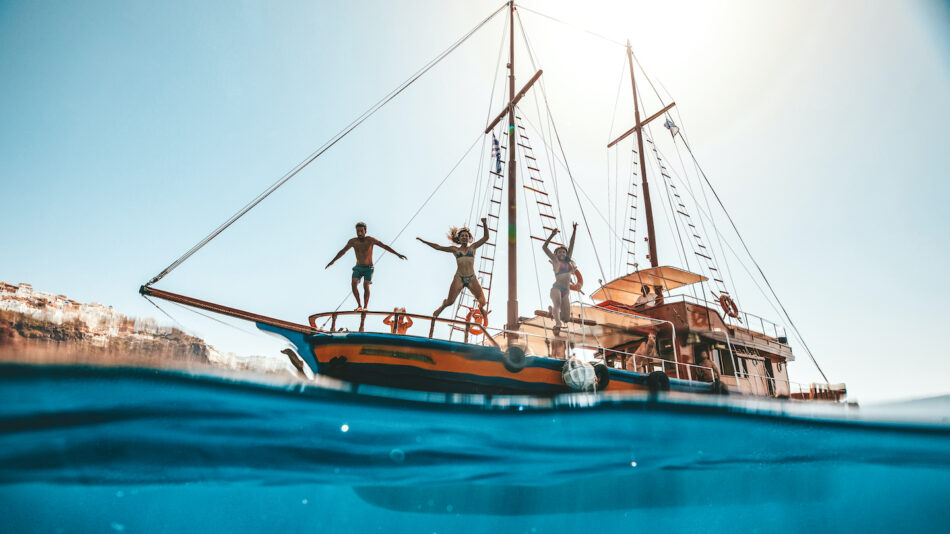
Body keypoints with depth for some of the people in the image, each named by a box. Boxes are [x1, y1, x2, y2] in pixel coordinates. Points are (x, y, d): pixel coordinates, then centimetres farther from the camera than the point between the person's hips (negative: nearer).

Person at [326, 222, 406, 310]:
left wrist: (397, 254, -20)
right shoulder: (352, 241, -7)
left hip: (368, 268, -2)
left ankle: (365, 307, -6)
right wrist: (333, 261, 14)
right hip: (358, 267, 3)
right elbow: (342, 251, 6)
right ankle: (359, 306, -10)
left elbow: (384, 246, -15)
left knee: (366, 286, -17)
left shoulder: (370, 240, -16)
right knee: (354, 284, -18)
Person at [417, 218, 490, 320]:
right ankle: (442, 306, 29)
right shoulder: (455, 250, 9)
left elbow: (486, 237, 6)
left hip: (472, 278, 1)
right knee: (450, 301, -7)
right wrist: (424, 241, 12)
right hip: (459, 278, -1)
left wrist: (485, 224, -5)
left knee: (482, 301, -3)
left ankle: (480, 308, 35)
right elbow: (438, 247, 12)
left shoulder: (473, 247, 11)